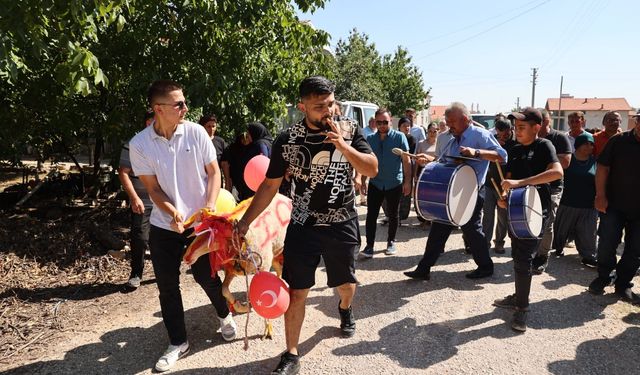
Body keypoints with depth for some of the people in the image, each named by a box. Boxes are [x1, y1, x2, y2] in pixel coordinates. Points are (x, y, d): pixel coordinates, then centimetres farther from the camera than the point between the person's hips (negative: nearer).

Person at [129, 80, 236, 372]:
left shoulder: (196, 132, -9)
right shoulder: (139, 145, -9)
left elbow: (213, 171, -2)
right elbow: (153, 187, -6)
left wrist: (210, 205, -16)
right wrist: (173, 212, -23)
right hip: (164, 226, 1)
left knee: (206, 276, 10)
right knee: (167, 287, 8)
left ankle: (225, 315, 41)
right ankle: (178, 342, 27)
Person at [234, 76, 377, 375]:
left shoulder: (349, 133, -5)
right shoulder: (287, 140, -6)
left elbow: (372, 169, -12)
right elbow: (270, 185, -1)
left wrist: (342, 145, -24)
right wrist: (245, 221, -6)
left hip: (342, 224, 1)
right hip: (303, 226, -1)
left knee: (346, 283, 17)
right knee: (296, 291, 0)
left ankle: (345, 309, 54)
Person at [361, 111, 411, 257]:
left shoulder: (399, 137, -4)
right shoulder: (370, 139, 4)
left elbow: (406, 161, -3)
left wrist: (407, 181, -7)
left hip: (395, 184, -2)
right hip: (375, 183, 2)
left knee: (393, 215, 11)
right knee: (371, 215, -3)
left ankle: (391, 242, 27)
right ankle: (369, 245, 2)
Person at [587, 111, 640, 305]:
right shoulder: (619, 141, -4)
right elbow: (603, 167, -2)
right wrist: (600, 195, -10)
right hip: (614, 205, -2)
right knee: (607, 244, 2)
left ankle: (623, 285, 23)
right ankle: (603, 277, 23)